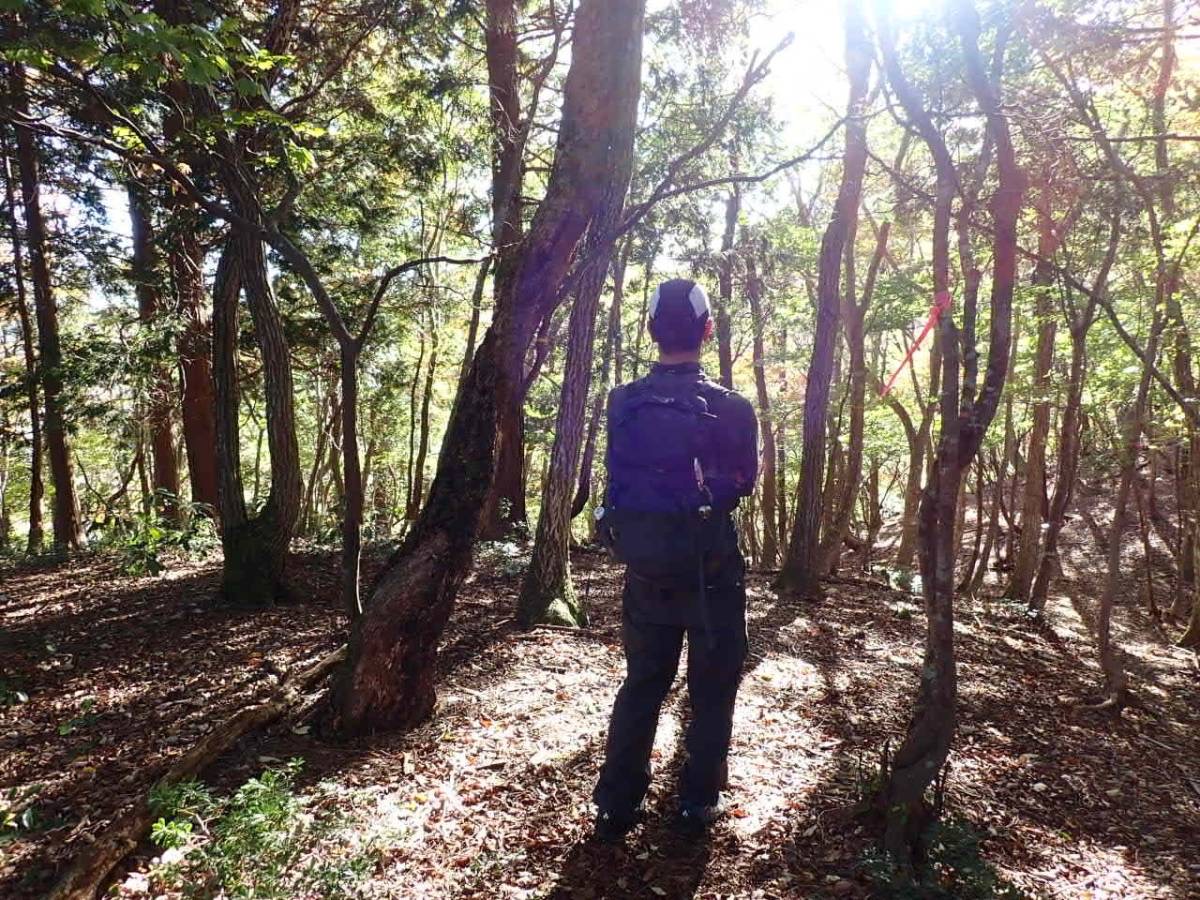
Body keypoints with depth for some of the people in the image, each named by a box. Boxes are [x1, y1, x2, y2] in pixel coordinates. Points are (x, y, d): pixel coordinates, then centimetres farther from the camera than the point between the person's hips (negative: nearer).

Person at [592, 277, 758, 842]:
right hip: (710, 568, -3)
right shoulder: (730, 408, -14)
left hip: (643, 568, 3)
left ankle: (616, 805, 24)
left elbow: (619, 477, 4)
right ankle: (697, 805, 24)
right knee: (712, 688, 15)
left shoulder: (623, 404, -6)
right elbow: (743, 481, -1)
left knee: (642, 682, 18)